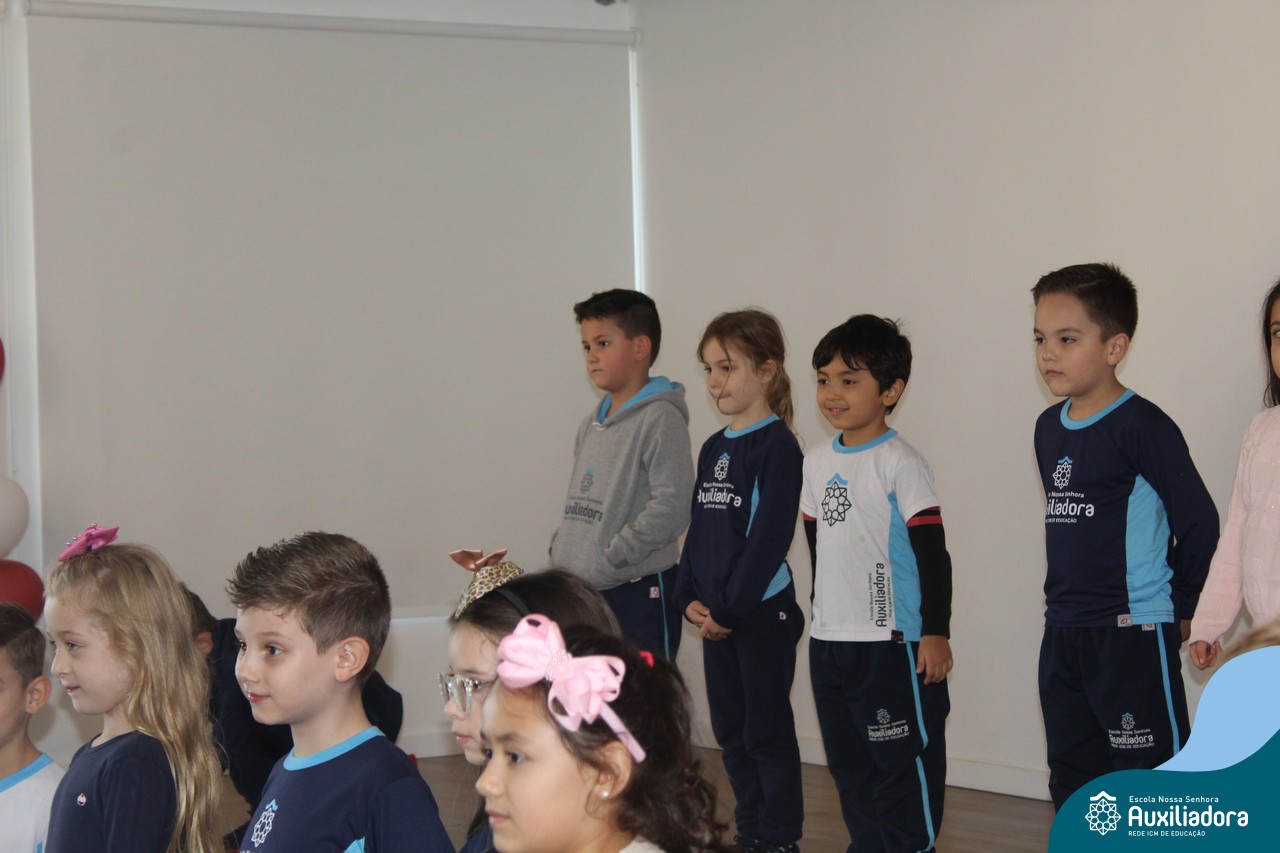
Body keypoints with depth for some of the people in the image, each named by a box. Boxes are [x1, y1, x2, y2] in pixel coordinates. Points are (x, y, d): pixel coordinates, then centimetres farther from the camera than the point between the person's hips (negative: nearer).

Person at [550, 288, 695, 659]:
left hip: (641, 592, -8)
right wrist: (559, 551, 7)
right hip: (582, 593, 8)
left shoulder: (660, 419, -11)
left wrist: (610, 557, -19)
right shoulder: (592, 423, 16)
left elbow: (672, 507, -19)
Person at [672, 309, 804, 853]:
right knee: (730, 732, 14)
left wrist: (729, 608, -18)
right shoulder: (713, 449, 12)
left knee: (767, 731, -1)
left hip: (763, 610, -8)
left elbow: (769, 537, -17)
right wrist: (689, 597, 1)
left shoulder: (777, 446, -12)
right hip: (715, 615, 8)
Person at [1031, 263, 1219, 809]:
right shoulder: (1049, 427, 10)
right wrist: (1064, 599, 15)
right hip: (1062, 635, 8)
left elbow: (1199, 522, -12)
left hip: (1132, 635, -8)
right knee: (1072, 780, 16)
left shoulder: (1142, 427, -14)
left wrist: (1176, 609, -3)